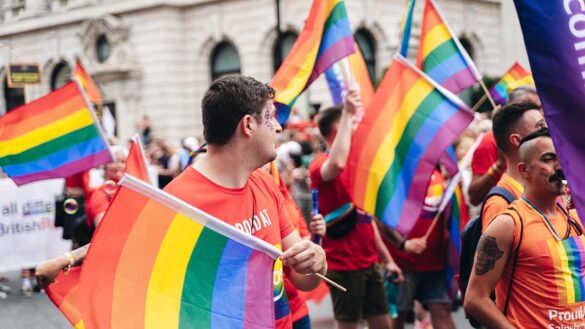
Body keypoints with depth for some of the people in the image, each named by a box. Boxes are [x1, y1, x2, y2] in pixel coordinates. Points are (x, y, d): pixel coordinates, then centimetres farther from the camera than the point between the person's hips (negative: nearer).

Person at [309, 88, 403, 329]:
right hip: (343, 264, -8)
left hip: (368, 262, 8)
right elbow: (337, 164, -40)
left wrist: (387, 259, 17)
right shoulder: (321, 164, -12)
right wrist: (348, 113, -33)